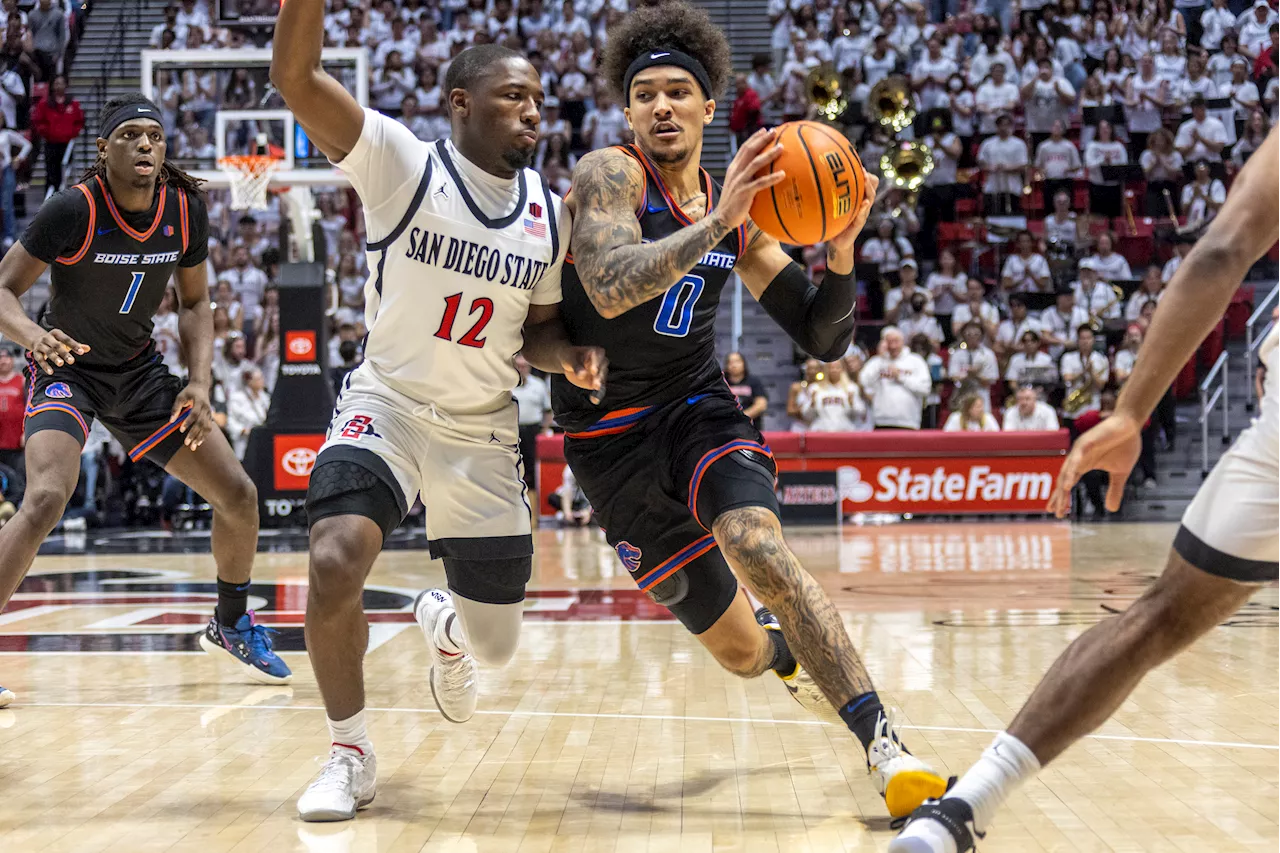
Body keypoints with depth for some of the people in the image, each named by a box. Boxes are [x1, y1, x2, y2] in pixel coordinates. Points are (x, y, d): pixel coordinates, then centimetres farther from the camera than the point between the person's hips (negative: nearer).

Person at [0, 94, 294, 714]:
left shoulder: (186, 208, -8)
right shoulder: (73, 210, -22)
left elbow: (195, 302, 5)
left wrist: (199, 383, -8)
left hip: (139, 371, 5)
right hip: (68, 369, -5)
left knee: (238, 495, 3)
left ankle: (231, 625, 28)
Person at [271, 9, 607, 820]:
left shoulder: (550, 213, 2)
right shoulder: (402, 161, -12)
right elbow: (295, 75, -24)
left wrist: (571, 356, -9)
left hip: (484, 427, 4)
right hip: (387, 405, -4)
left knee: (495, 645, 7)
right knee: (336, 564, -30)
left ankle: (444, 623, 48)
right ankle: (351, 754, -5)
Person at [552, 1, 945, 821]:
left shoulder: (738, 210, 4)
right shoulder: (608, 175, -12)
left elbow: (823, 338, 3)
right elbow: (611, 290, -32)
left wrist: (842, 249, -15)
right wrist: (716, 223, -39)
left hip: (699, 408, 3)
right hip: (612, 433, -2)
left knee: (758, 545, -31)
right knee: (742, 650, 3)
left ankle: (885, 747, -31)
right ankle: (786, 644, 42)